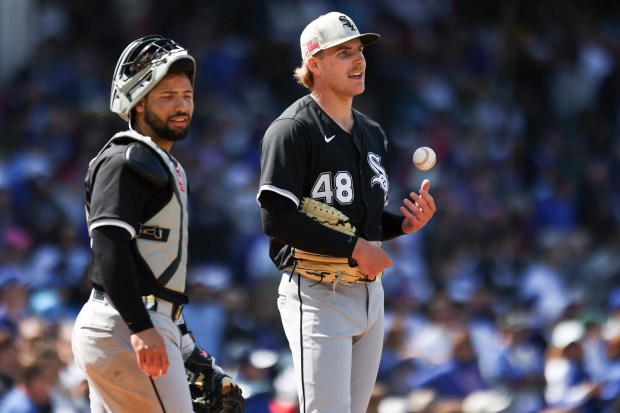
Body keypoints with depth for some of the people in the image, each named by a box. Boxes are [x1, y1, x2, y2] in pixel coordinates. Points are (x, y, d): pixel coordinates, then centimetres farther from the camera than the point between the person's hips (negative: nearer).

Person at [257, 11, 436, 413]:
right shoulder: (292, 131, -10)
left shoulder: (373, 134, 16)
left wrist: (406, 223, 1)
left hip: (370, 293, 8)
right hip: (318, 293, -8)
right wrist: (355, 247, -19)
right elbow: (277, 218, -19)